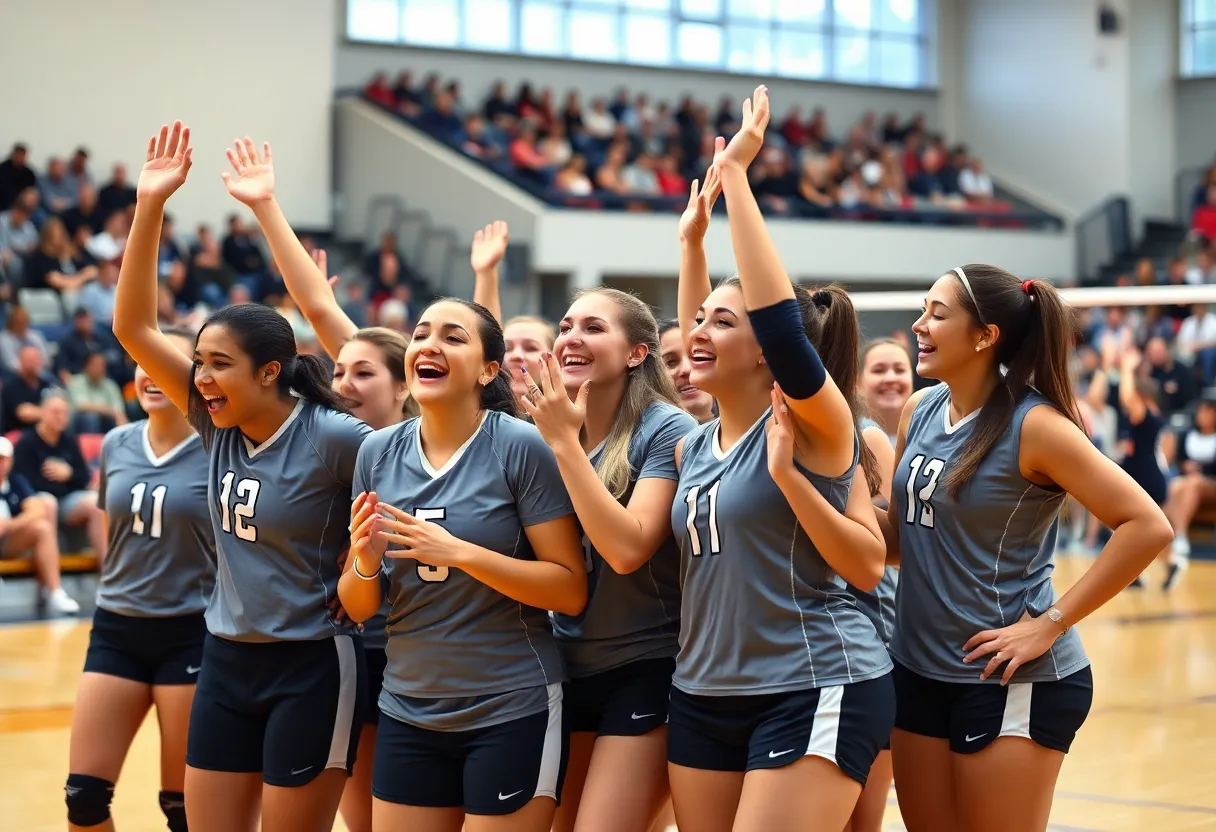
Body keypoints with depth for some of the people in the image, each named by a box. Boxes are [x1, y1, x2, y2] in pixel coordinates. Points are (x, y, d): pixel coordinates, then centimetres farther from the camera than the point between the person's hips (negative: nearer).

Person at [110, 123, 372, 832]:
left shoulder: (334, 438, -16)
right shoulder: (219, 424, 1)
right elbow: (134, 328, -2)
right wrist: (151, 206, -9)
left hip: (312, 669, -6)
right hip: (227, 663, 6)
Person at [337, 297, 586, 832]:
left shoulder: (521, 446, -11)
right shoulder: (378, 452, 2)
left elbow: (571, 592, -12)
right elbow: (358, 608, 7)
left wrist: (460, 553, -23)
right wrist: (365, 563, -15)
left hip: (512, 711, -4)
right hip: (407, 713, 4)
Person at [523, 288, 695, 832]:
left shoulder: (666, 430, -14)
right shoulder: (552, 426, 4)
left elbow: (628, 549, -26)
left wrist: (564, 442, -23)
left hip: (647, 669, -7)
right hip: (568, 666, 7)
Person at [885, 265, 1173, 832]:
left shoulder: (1033, 425, -15)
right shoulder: (920, 411, 4)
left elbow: (1148, 526, -20)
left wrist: (1050, 623, -18)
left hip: (1012, 680, -6)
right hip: (918, 669, 7)